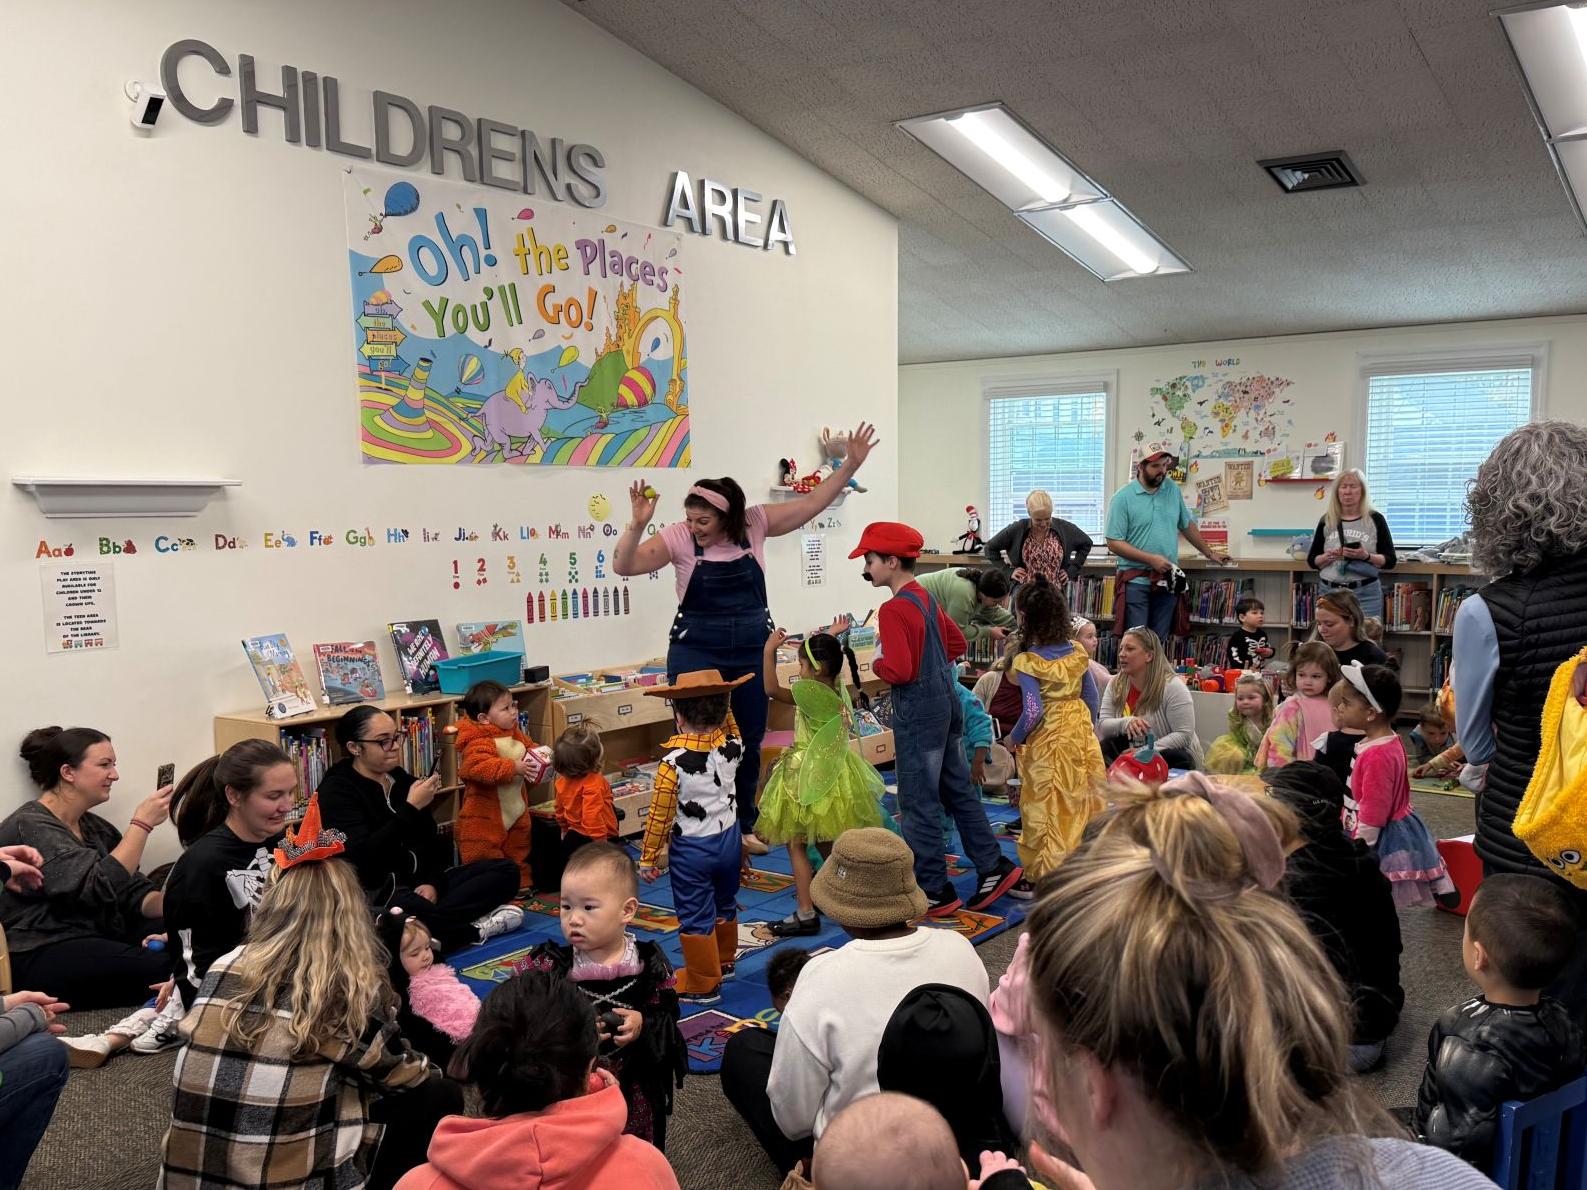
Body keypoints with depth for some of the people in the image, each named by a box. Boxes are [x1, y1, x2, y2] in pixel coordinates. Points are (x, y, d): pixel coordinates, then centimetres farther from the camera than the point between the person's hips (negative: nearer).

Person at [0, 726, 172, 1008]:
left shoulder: (94, 827, 15)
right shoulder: (30, 826, -12)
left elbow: (136, 893, 8)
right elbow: (98, 888, -24)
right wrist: (142, 824, -20)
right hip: (42, 955, -9)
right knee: (161, 966, -29)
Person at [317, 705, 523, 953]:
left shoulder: (402, 779, 12)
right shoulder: (337, 790, -8)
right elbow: (362, 856, -22)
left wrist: (433, 882, -7)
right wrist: (410, 808, -23)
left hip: (419, 883, 8)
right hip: (374, 892, -7)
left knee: (506, 870, -9)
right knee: (413, 909, -43)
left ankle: (435, 921, -27)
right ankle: (476, 928, -19)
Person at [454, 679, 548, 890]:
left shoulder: (516, 735, 6)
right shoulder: (478, 742, -22)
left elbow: (530, 747, 24)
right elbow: (478, 766, -38)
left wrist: (539, 756, 0)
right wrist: (514, 768, -37)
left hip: (516, 813, 8)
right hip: (484, 819, -8)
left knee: (519, 859, 22)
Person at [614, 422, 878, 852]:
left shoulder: (754, 523, -5)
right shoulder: (679, 537, -10)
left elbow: (811, 503, -2)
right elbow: (624, 567, -14)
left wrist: (851, 465, -8)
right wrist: (638, 523, -29)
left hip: (752, 652, 3)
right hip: (696, 655, -3)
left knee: (749, 744, 13)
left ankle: (744, 826, 30)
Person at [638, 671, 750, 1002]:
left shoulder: (673, 760, -24)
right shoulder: (732, 745, -11)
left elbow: (660, 814, -17)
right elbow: (729, 727, 17)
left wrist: (648, 857, -7)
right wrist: (719, 706, 16)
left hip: (690, 848, -6)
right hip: (728, 838, 6)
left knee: (695, 917, 7)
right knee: (725, 905, 25)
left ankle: (702, 985, 16)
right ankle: (723, 961, 45)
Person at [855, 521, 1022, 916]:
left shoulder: (894, 610, -19)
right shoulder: (926, 597, 9)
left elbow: (898, 670, -26)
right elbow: (957, 643, 20)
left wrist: (876, 664, -6)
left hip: (917, 712, -9)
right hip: (946, 702, 9)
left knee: (918, 802, 2)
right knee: (958, 790, 18)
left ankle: (934, 891, 10)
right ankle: (993, 867, 23)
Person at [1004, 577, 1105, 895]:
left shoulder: (1027, 662, -17)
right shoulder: (1077, 653, 1)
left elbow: (1032, 711, -21)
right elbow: (1092, 696, 7)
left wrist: (1014, 739, -6)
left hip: (1047, 741, -6)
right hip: (1080, 733, 6)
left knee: (1044, 809, 3)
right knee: (1081, 802, 16)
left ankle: (1039, 880, 12)